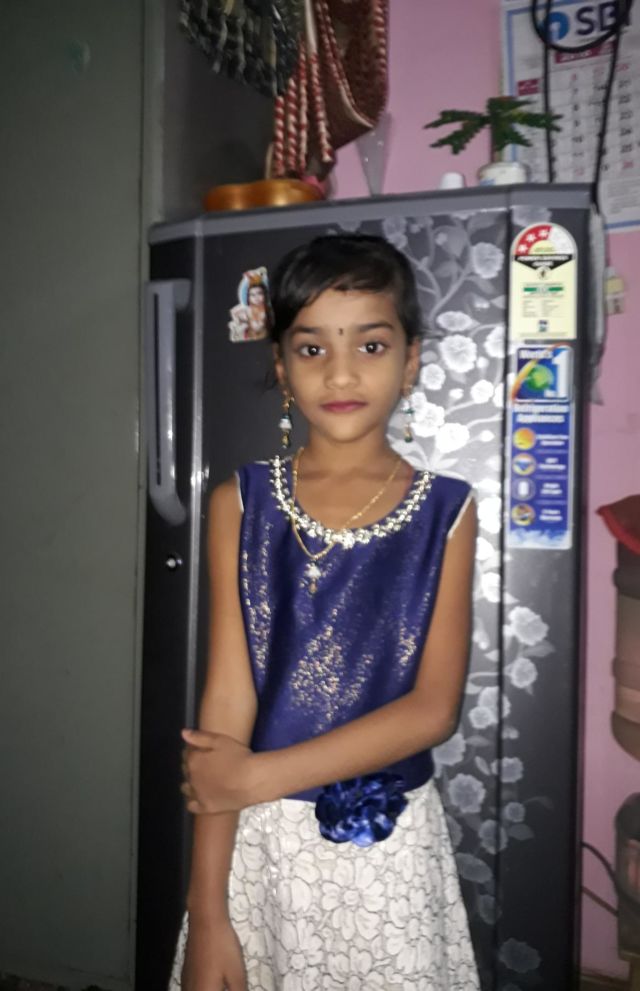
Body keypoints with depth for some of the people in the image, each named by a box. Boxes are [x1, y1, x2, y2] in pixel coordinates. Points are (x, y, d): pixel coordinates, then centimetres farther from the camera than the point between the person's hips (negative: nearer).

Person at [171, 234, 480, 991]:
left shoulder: (445, 511, -5)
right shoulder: (240, 503, -4)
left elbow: (434, 708, -10)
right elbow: (228, 696, -8)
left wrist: (261, 774, -14)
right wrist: (207, 913, -8)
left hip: (391, 844, 0)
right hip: (259, 841, 0)